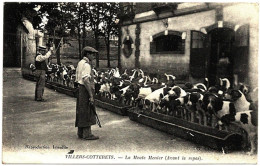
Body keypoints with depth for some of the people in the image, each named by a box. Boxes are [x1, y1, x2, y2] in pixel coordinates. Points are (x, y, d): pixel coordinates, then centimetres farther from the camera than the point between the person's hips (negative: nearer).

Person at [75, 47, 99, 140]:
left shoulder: (80, 63, 15)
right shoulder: (86, 65, -16)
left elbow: (77, 79, 18)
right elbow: (86, 81, -23)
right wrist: (91, 95, -23)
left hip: (80, 89, 10)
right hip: (86, 90, -10)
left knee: (81, 112, 13)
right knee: (87, 112, -4)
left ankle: (80, 133, 21)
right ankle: (87, 134, 1)